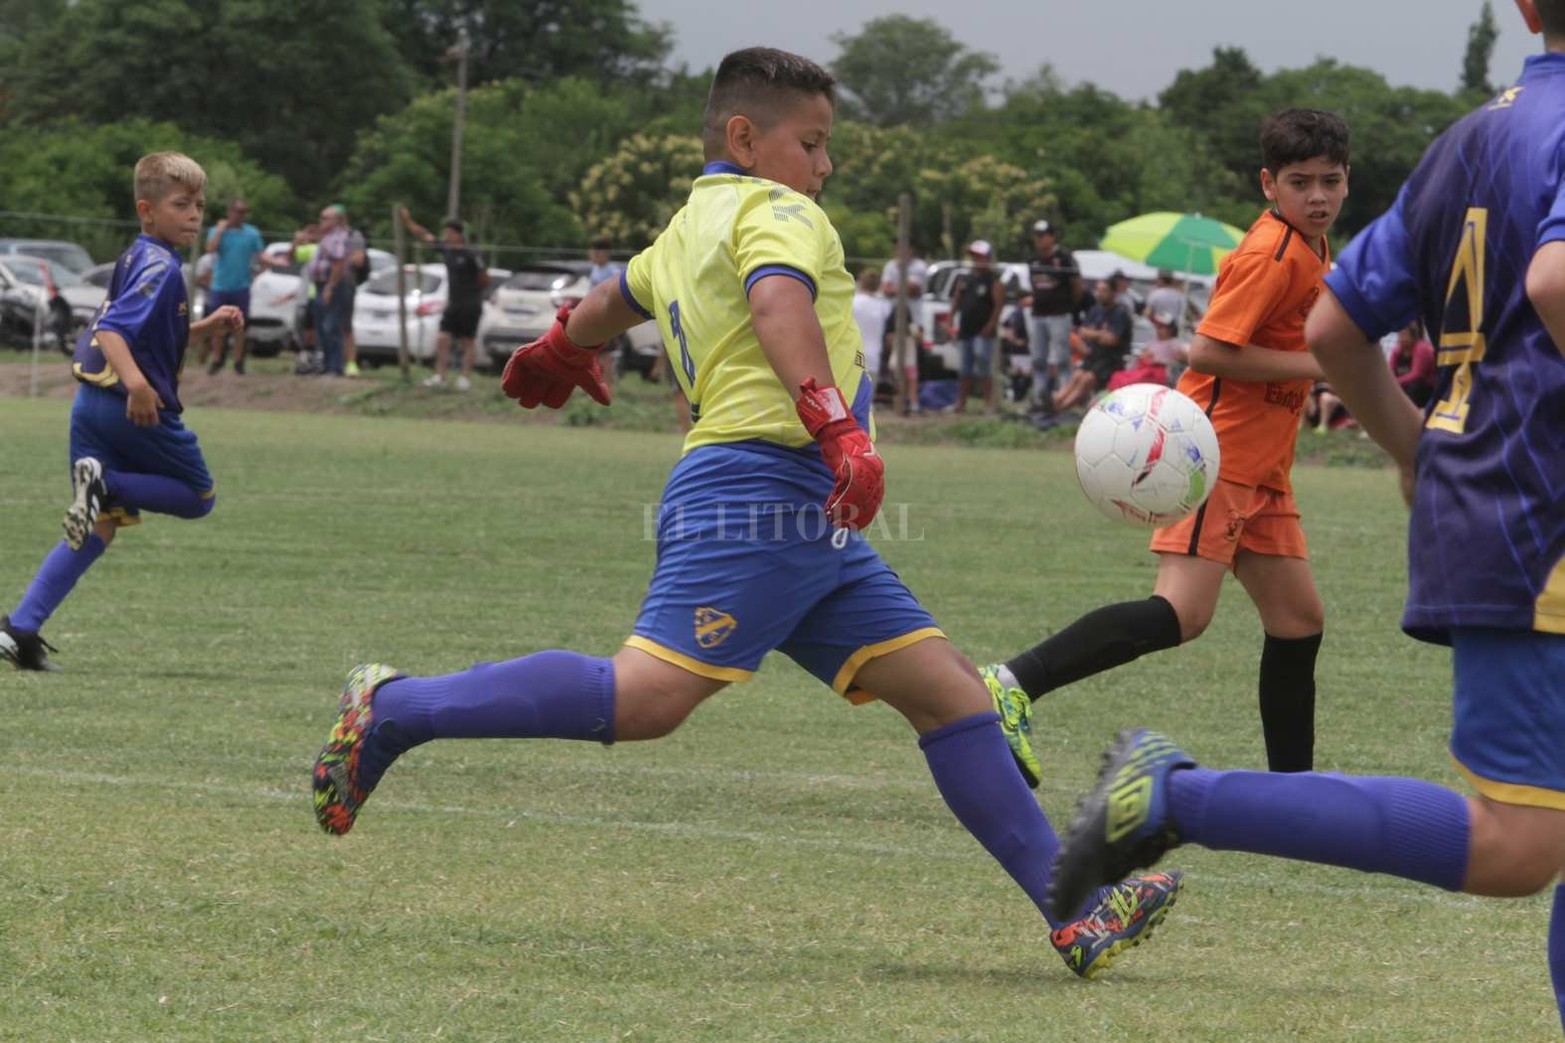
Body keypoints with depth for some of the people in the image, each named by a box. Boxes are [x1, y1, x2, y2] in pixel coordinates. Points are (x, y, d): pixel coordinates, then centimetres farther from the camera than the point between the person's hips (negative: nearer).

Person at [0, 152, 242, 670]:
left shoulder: (135, 259, 17)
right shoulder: (160, 266, -13)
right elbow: (112, 330, -27)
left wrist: (206, 326, 25)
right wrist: (136, 382, -42)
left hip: (91, 405, 9)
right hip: (137, 410, -9)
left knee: (98, 526, 10)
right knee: (198, 496, 10)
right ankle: (106, 483, -13)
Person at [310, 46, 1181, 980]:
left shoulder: (685, 232, 26)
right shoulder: (777, 211, -2)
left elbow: (621, 296, 48)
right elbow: (778, 303, -24)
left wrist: (561, 351, 69)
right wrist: (838, 430, -35)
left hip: (810, 522, 10)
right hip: (757, 490, -10)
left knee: (949, 688, 3)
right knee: (647, 696, -20)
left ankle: (1074, 908, -1)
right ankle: (395, 710, -9)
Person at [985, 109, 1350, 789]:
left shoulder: (1312, 252, 16)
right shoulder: (1271, 256, -14)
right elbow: (1209, 350, -21)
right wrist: (1315, 363, -18)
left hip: (1260, 468, 10)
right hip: (1217, 454, -10)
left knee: (1298, 620, 11)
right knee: (1182, 613, -23)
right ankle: (1016, 683, -29)